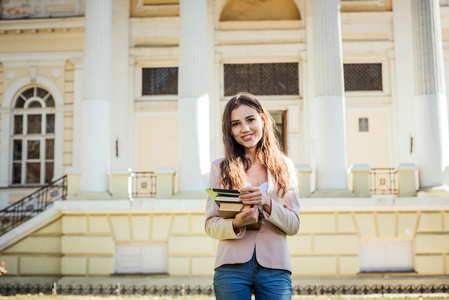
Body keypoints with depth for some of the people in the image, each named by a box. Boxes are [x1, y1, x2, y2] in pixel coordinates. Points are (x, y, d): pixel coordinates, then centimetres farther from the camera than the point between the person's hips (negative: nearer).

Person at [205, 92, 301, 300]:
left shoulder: (284, 167, 9)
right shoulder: (220, 168, 6)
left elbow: (293, 225, 4)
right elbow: (211, 225, 2)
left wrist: (267, 203, -14)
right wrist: (236, 224, -18)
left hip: (274, 268, 1)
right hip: (232, 267, 0)